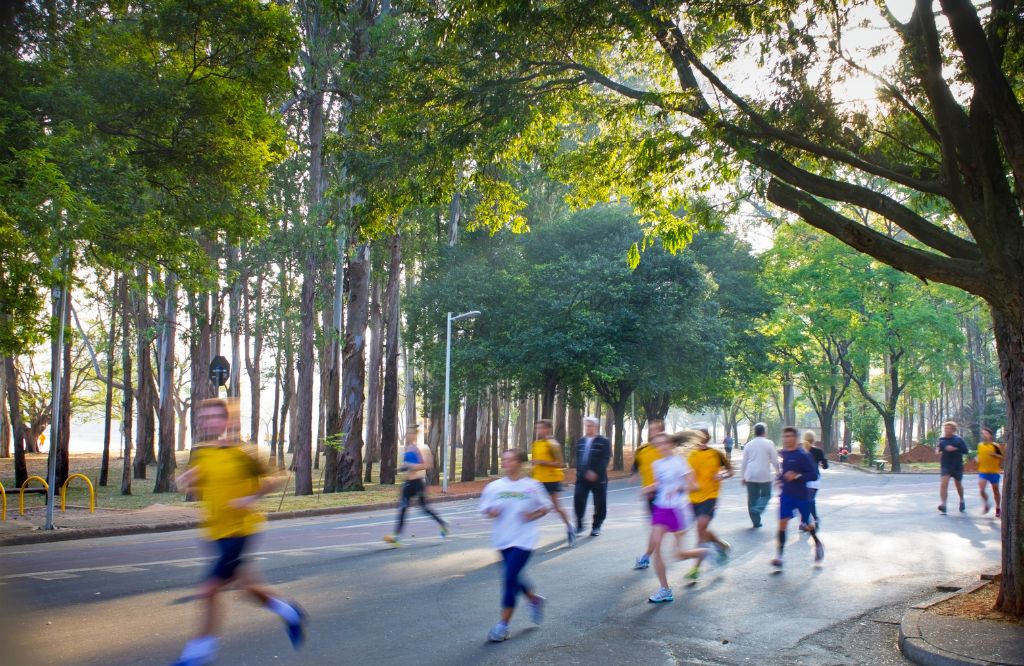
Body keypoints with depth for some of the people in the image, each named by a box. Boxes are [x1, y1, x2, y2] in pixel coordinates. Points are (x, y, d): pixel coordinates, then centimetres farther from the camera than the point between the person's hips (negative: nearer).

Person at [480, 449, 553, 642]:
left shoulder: (532, 486, -5)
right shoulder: (494, 487, 1)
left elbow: (546, 506, 6)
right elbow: (485, 508, 9)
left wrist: (533, 515, -11)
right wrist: (491, 512, -13)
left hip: (523, 540, -4)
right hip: (503, 540, 4)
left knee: (510, 578, -11)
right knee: (514, 578, 14)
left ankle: (503, 625, -2)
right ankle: (535, 599, 44)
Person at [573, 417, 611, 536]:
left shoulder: (604, 442, 0)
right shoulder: (580, 442, 14)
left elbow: (605, 460, -9)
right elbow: (578, 459, 10)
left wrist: (596, 473, -19)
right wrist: (585, 472, -5)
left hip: (598, 478, -3)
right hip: (582, 477, 3)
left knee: (599, 503, 3)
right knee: (578, 500, -9)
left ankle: (596, 527, 16)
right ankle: (579, 525, 5)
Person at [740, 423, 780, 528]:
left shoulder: (749, 444, 6)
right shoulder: (769, 443, -5)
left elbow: (744, 462, 9)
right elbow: (774, 460, -3)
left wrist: (743, 476, 17)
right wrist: (777, 472, 13)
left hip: (750, 475, 3)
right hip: (764, 474, -3)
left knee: (752, 497, 9)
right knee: (765, 495, 11)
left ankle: (755, 520, 9)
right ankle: (757, 509, -16)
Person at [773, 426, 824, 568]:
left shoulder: (803, 455, -16)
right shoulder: (782, 454, 3)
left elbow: (814, 474, -19)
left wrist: (797, 477, -27)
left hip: (802, 495, -4)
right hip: (786, 495, 4)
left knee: (807, 523, 13)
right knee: (782, 522, -8)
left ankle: (818, 543, 42)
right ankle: (779, 555, -8)